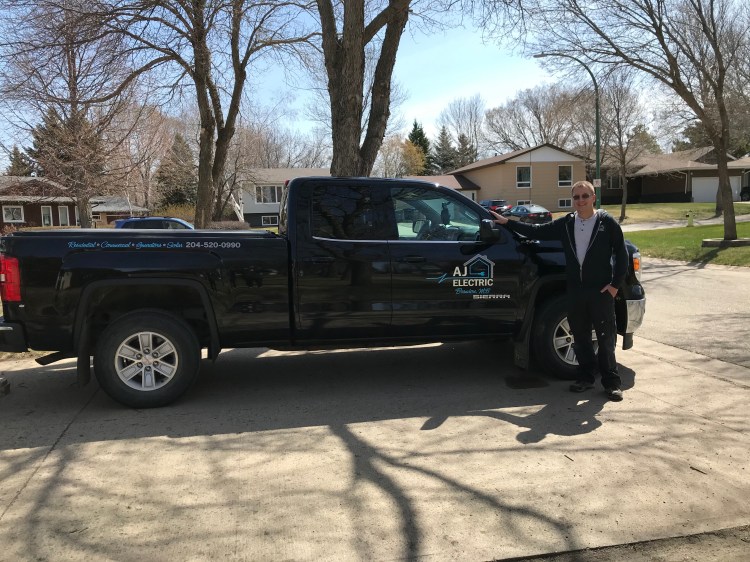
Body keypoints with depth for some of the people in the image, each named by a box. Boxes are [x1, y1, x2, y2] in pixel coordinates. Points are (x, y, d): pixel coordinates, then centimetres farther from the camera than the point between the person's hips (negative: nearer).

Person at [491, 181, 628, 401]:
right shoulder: (565, 223, 8)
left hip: (601, 290, -4)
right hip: (575, 289, 4)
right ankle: (586, 377, 26)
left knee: (606, 337, 2)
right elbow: (537, 232, 12)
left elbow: (621, 253, -3)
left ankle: (611, 382, 14)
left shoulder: (607, 222, -4)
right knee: (580, 336, 12)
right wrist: (507, 222, 8)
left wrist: (615, 284, -8)